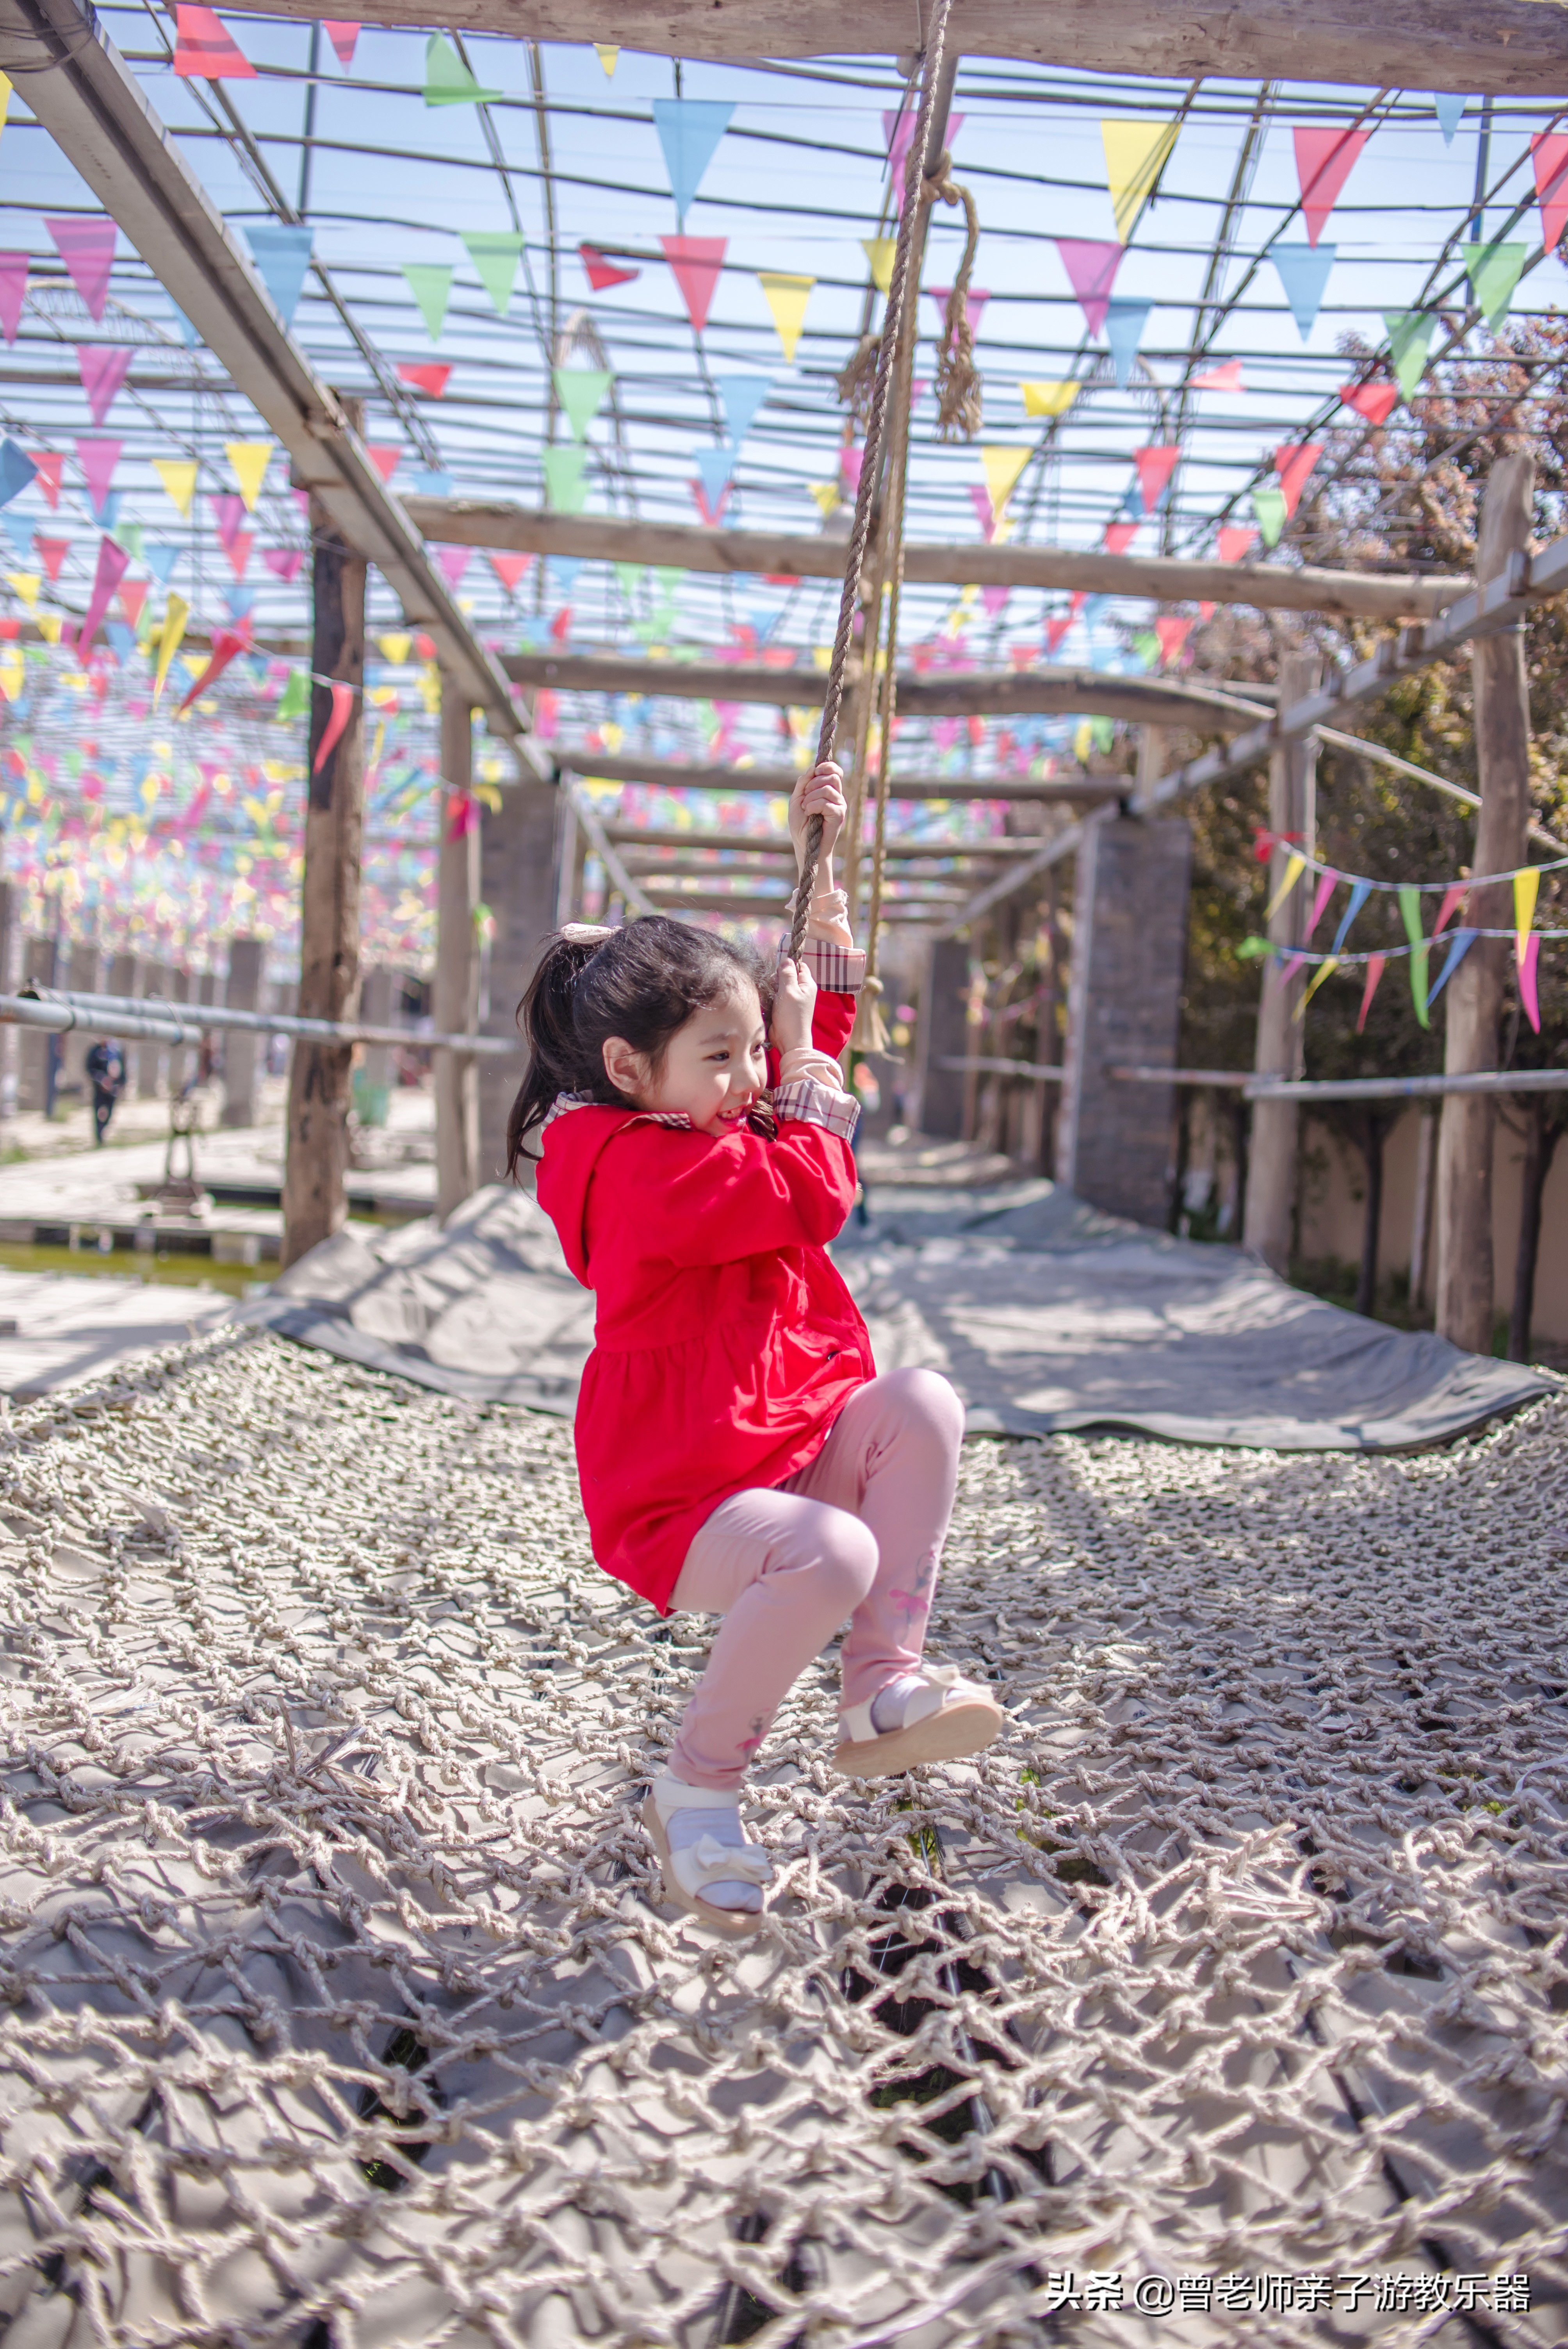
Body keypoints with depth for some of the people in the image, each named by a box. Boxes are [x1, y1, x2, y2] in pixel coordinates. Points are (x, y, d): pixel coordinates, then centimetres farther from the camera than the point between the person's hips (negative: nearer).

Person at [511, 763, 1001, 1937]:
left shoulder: (707, 1119, 10)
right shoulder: (637, 1166, -21)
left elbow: (814, 1020, 24)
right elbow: (813, 1199, -24)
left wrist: (823, 876, 18)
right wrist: (800, 1073, -10)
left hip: (797, 1444, 9)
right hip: (680, 1498, -9)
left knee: (924, 1402, -14)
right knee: (834, 1555, -34)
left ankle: (884, 1685, -12)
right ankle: (696, 1789, -11)